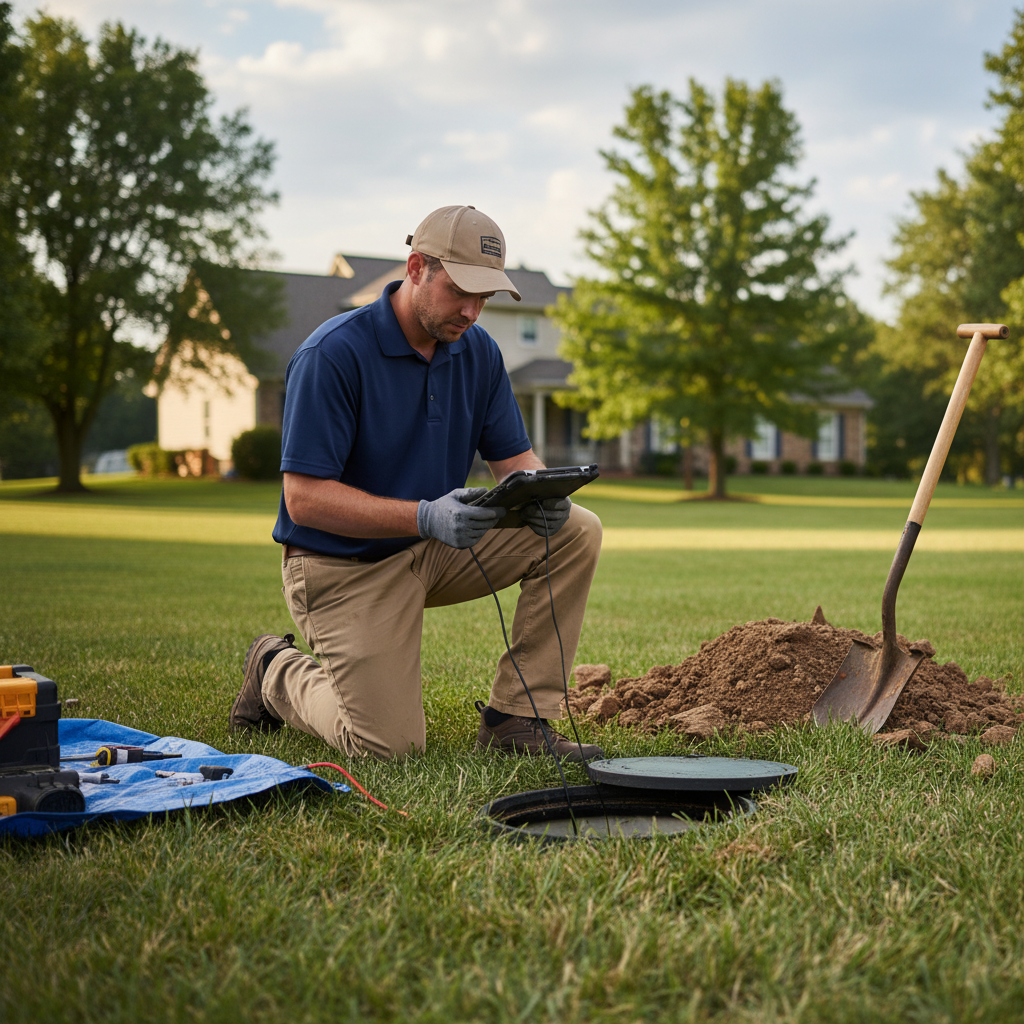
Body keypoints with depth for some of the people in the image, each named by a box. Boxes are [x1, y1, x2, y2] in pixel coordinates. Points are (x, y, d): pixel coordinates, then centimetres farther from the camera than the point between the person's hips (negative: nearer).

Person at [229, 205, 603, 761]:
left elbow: (513, 456, 5)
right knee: (390, 743, -14)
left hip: (436, 548, 7)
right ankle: (277, 671, 16)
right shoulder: (332, 354, -21)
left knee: (577, 531, -11)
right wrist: (426, 517, -36)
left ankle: (514, 716, -5)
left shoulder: (478, 351, -1)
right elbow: (303, 497, -25)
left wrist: (542, 494, -22)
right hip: (345, 567, -6)